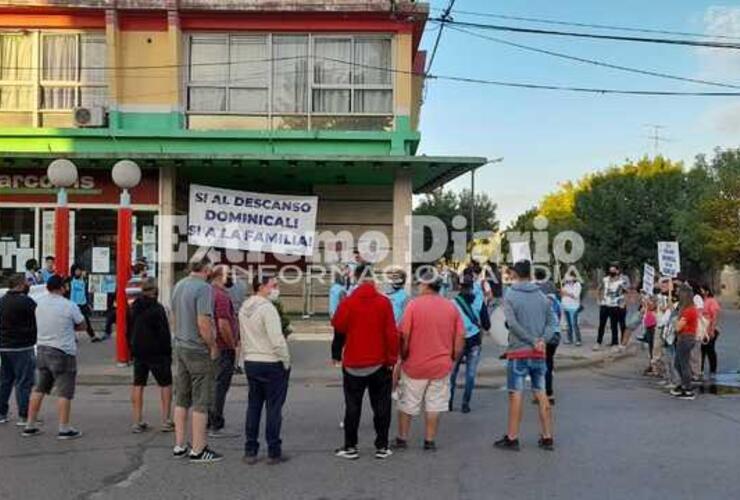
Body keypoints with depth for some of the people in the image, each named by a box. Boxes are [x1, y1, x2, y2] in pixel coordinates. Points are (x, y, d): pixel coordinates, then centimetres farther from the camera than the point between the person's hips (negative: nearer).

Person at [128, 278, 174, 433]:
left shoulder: (133, 308, 8)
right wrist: (168, 352, -7)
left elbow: (129, 330, 15)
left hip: (138, 352, 6)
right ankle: (166, 421, 1)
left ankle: (137, 422, 10)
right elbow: (164, 333, -15)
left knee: (138, 385, 9)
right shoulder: (157, 308, -15)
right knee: (165, 384, 3)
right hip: (157, 353, -6)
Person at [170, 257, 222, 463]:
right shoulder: (204, 288, -18)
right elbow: (203, 324, -23)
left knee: (181, 400, 14)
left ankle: (179, 446, 21)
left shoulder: (178, 286, 9)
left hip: (180, 347, 8)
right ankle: (198, 450, 6)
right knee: (201, 402, 0)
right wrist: (213, 347, -11)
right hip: (198, 350, -8)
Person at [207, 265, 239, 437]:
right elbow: (223, 325, -23)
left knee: (210, 386, 15)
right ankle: (216, 426, 3)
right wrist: (233, 346, -12)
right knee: (220, 387, -3)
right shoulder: (222, 296, -17)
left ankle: (207, 424, 22)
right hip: (223, 349, -9)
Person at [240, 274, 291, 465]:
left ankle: (250, 451, 18)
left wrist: (248, 357, 18)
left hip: (250, 363, 8)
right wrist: (286, 362, -11)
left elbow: (244, 338, 13)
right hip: (272, 364, -8)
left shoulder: (244, 308, 9)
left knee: (253, 406, 13)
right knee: (274, 408, 1)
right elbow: (277, 340, -21)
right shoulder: (267, 308, -17)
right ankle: (274, 452, 7)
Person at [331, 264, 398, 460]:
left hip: (353, 364, 0)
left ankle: (350, 447, 13)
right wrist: (392, 358, -1)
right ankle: (382, 447, 14)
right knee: (381, 405, 10)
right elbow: (391, 333, -8)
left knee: (352, 406, 9)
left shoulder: (348, 302, -9)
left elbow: (338, 328, -3)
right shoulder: (384, 302, -7)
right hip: (379, 363, 1)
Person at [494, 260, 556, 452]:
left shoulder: (509, 295, -7)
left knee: (515, 395, 1)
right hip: (539, 353, 5)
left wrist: (532, 340, -13)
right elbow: (551, 321, 2)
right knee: (541, 393, 11)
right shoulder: (542, 296, 8)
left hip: (518, 352, -5)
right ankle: (547, 437, 16)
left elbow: (513, 323, -17)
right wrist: (542, 340, -10)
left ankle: (512, 438, 7)